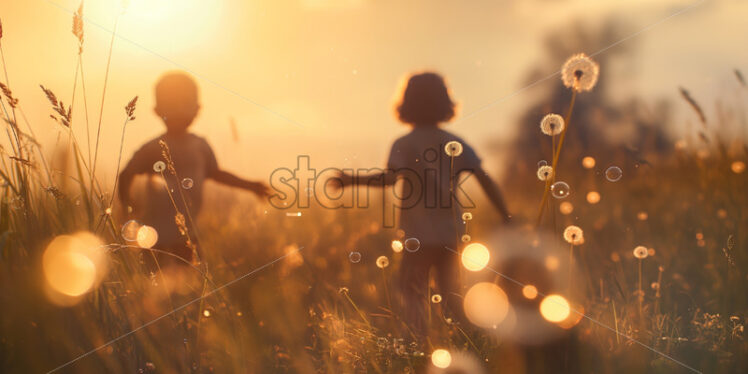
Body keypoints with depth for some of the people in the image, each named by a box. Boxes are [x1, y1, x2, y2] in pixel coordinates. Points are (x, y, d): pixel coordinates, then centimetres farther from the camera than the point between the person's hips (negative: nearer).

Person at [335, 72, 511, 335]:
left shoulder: (404, 145, -5)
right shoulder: (455, 143, 5)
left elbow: (390, 178, -22)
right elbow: (485, 179, -1)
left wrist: (352, 181, -16)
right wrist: (506, 217, 2)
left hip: (419, 236, -3)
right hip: (451, 235, 4)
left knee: (414, 297, 6)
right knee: (452, 298, 15)